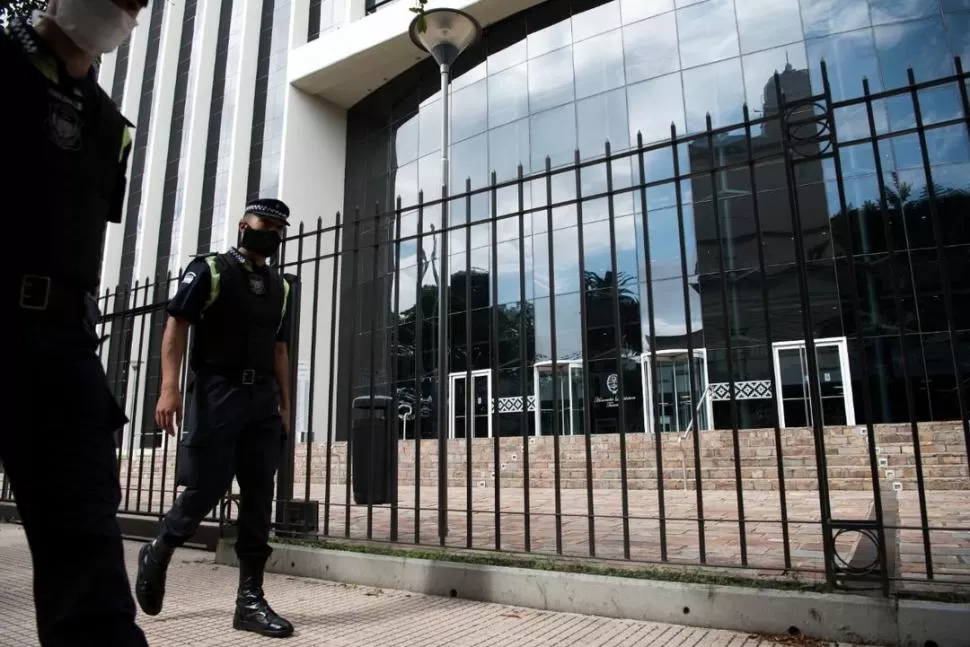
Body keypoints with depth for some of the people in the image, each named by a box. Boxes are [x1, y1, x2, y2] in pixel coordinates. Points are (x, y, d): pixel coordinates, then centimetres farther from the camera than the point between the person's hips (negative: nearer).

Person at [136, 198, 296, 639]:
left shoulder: (280, 288, 17)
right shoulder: (210, 270, 3)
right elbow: (176, 326, -4)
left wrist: (284, 405, 12)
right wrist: (170, 387, -15)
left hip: (263, 399, 5)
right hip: (217, 394, -5)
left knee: (259, 498, 1)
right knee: (206, 488, -4)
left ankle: (250, 599, 7)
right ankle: (156, 555, 27)